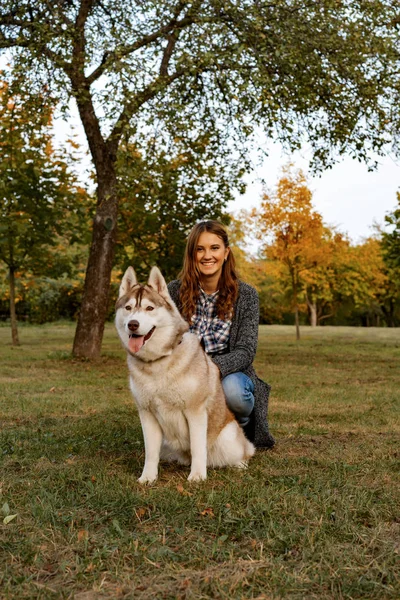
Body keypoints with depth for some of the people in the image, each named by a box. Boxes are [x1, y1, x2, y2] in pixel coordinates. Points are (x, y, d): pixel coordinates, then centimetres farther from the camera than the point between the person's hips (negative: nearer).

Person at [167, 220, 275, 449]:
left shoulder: (246, 295, -7)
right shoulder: (175, 291, -5)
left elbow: (246, 351, -11)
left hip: (229, 373, -1)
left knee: (232, 389, -36)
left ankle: (245, 425, 2)